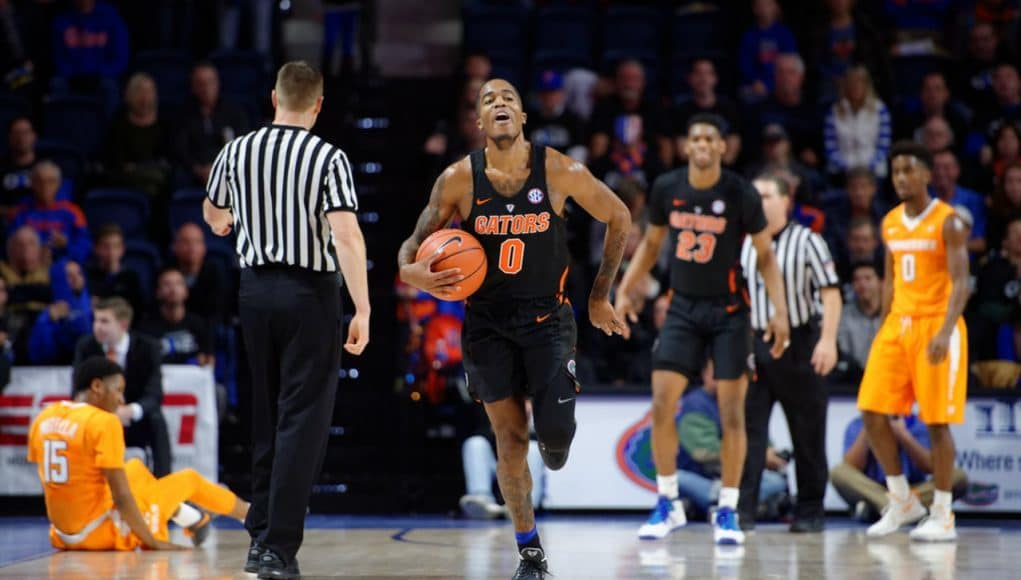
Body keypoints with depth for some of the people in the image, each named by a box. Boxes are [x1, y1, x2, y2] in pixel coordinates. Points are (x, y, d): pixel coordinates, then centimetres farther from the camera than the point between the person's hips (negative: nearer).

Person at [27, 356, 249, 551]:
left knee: (135, 468, 31)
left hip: (64, 535, 7)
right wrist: (153, 542, -10)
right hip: (105, 533, -7)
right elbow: (121, 497, -20)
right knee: (189, 479, 15)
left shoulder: (43, 419, 2)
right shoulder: (104, 422, -19)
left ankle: (193, 518, 48)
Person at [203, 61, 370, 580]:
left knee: (267, 417, 17)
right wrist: (362, 311, -20)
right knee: (302, 421, -2)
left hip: (255, 287, 5)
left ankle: (260, 536, 22)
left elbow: (212, 214, 19)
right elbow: (346, 236, -20)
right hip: (309, 292, -4)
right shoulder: (327, 158, -11)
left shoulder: (237, 151, 2)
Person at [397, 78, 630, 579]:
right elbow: (416, 243, 0)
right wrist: (411, 270, -25)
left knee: (555, 428, -13)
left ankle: (554, 437, 27)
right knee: (510, 436, 1)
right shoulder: (459, 179, -9)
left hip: (547, 316, -1)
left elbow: (619, 218, 1)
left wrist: (600, 296, 4)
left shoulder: (558, 171, -11)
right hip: (488, 321, 1)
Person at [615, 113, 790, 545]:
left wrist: (780, 311, -11)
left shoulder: (740, 195, -12)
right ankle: (668, 505, 8)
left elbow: (765, 254, -4)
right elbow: (651, 243, 12)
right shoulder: (667, 188, -3)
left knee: (732, 413, -4)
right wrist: (625, 290, 4)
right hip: (683, 307, 3)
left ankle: (727, 512, 6)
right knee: (662, 406, -5)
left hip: (728, 311, -3)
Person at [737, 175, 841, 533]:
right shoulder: (743, 245, 10)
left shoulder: (807, 241, -2)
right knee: (747, 427, -7)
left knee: (808, 434, 4)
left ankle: (810, 511, 13)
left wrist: (828, 340, -17)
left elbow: (830, 292, -6)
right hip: (753, 345, 3)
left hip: (798, 345, -3)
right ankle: (742, 509, -10)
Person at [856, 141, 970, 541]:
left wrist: (945, 332, -28)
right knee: (873, 413, -1)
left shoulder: (947, 222, -9)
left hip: (935, 326, -6)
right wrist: (885, 329, 15)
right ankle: (902, 502, 13)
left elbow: (960, 282, -16)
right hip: (897, 326, 6)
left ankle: (942, 516, 4)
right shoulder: (890, 223, 11)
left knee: (937, 421, -4)